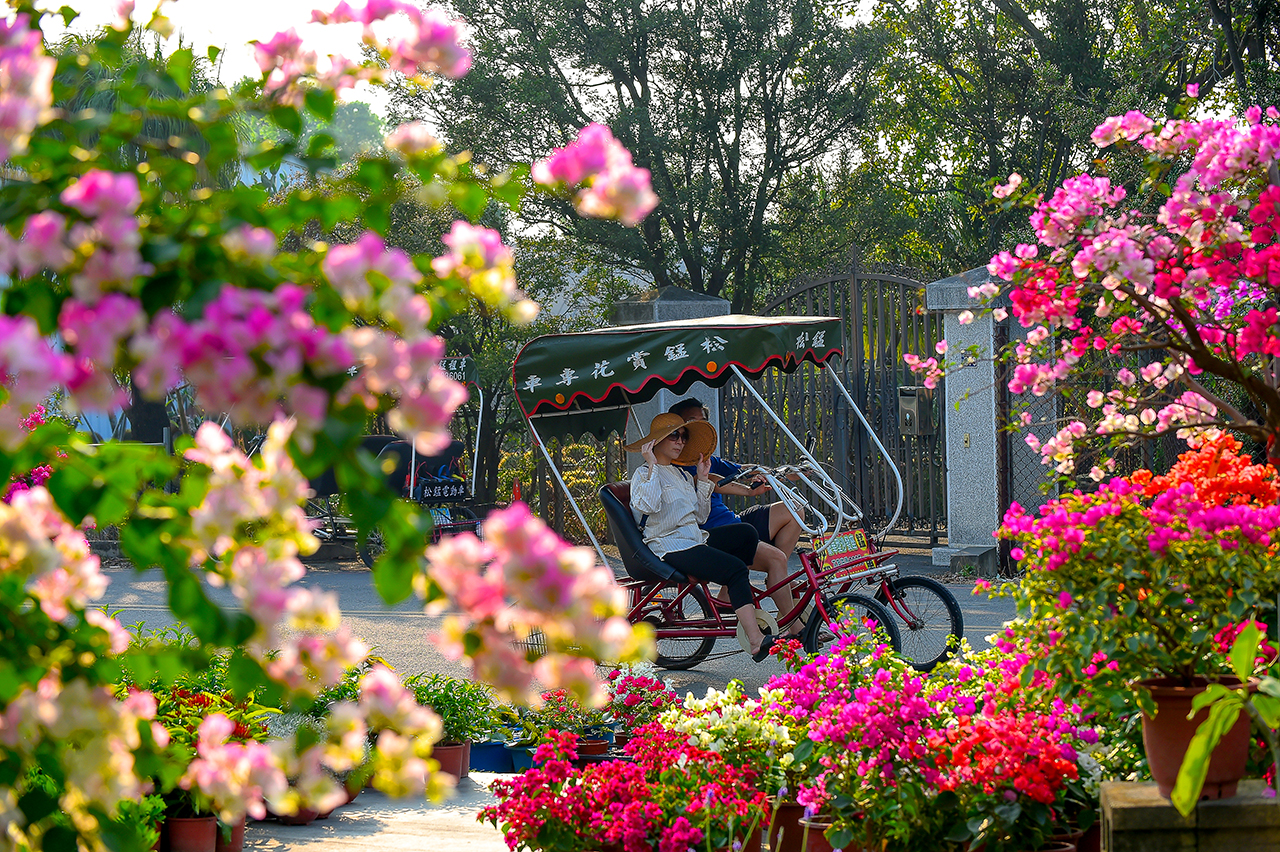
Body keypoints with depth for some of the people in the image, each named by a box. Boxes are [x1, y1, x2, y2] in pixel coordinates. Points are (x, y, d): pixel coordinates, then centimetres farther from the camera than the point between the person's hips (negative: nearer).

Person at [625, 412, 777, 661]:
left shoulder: (682, 475, 22)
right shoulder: (644, 474, -2)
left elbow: (700, 515, 19)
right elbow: (648, 506, -23)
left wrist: (703, 480, 14)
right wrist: (652, 466, -18)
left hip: (695, 539, 8)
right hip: (670, 548, -8)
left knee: (746, 532, -10)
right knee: (736, 568, -25)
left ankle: (731, 595, 0)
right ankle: (756, 641, -34)